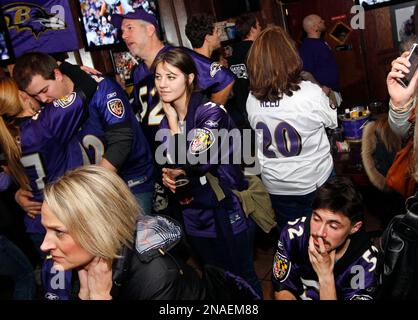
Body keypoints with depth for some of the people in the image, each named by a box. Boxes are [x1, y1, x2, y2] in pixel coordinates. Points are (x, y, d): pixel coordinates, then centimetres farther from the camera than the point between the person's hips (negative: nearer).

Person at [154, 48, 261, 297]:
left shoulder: (210, 112, -17)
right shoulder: (166, 122, 3)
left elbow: (193, 162, -28)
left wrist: (174, 121, -18)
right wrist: (167, 176, -9)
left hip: (228, 213, -6)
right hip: (195, 216, 6)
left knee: (242, 279, 11)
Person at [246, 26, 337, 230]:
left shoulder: (252, 100, -12)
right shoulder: (311, 92, -22)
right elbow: (333, 122, -4)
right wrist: (327, 97, 15)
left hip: (275, 185, 3)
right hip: (314, 182, -3)